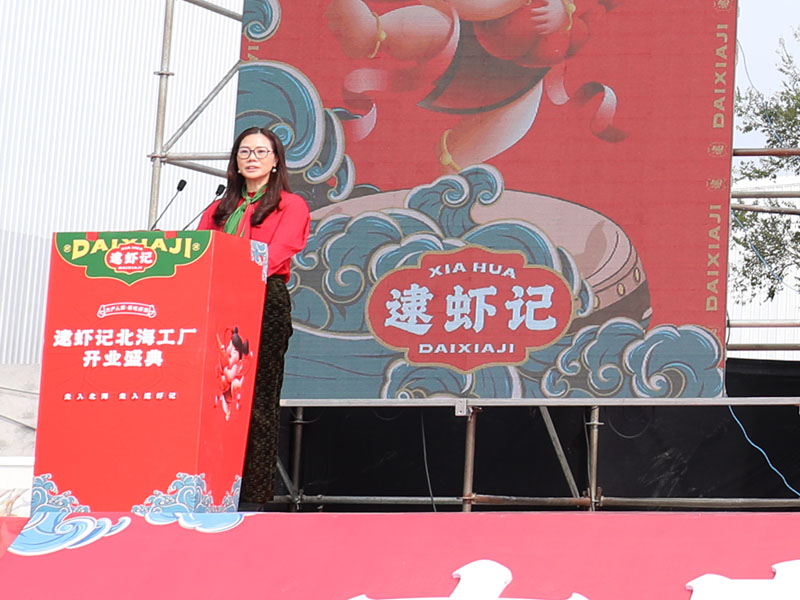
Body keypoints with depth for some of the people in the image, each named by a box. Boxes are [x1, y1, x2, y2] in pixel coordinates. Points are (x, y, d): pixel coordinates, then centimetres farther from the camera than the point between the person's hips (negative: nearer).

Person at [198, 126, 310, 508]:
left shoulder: (291, 206, 9)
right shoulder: (219, 209, 25)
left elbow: (275, 254, -7)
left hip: (266, 303, -4)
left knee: (258, 402, -8)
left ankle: (253, 501, -10)